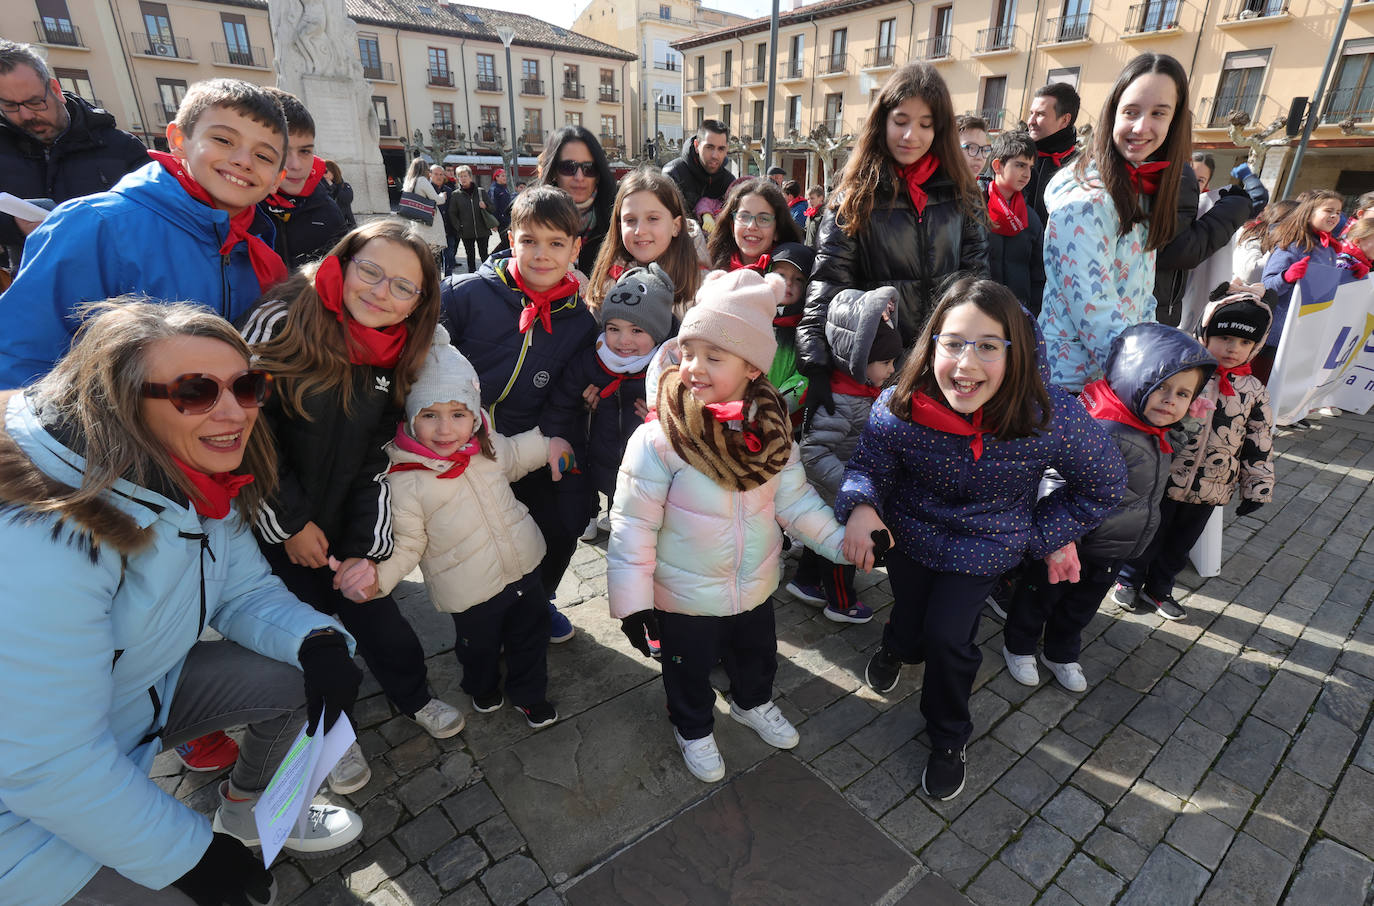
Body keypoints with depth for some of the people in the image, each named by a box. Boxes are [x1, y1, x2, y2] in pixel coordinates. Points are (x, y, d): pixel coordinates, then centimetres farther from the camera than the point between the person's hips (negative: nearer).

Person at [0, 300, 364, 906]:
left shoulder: (204, 486, -11)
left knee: (301, 678, -3)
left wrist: (315, 640, -23)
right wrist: (192, 855, -18)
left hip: (145, 692, 7)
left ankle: (248, 812, 22)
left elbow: (245, 590, 0)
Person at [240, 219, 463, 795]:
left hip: (341, 530, 4)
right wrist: (291, 523, -13)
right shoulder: (283, 323, -19)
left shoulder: (395, 359, -3)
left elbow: (374, 462, -1)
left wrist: (368, 548, -7)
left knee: (378, 620, 11)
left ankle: (413, 698, 39)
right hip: (270, 531, -3)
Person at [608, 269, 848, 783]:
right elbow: (633, 524, -21)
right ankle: (693, 729, 53)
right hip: (685, 599, -4)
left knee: (758, 654, 30)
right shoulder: (658, 440, -27)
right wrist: (632, 600, -19)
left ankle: (753, 703, 62)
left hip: (756, 586, 5)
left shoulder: (769, 432, -12)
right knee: (689, 671, 21)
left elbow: (794, 499, -1)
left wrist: (841, 541, -6)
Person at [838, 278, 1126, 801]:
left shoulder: (1053, 418, -30)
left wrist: (1047, 534, -6)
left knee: (948, 638, -5)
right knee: (911, 621, 19)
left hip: (983, 549, -1)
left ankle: (948, 739, 27)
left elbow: (1104, 484, -9)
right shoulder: (898, 409, -29)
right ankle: (898, 646, 61)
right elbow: (869, 466, -10)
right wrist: (861, 505, -31)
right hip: (908, 535, 2)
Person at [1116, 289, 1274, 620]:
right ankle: (1129, 582, 31)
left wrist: (1257, 488, 6)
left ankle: (1158, 590, 36)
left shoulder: (1254, 391, 1)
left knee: (1180, 544, 18)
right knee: (1148, 536, 10)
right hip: (1163, 481, -4)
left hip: (1210, 490, 4)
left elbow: (1259, 444, 6)